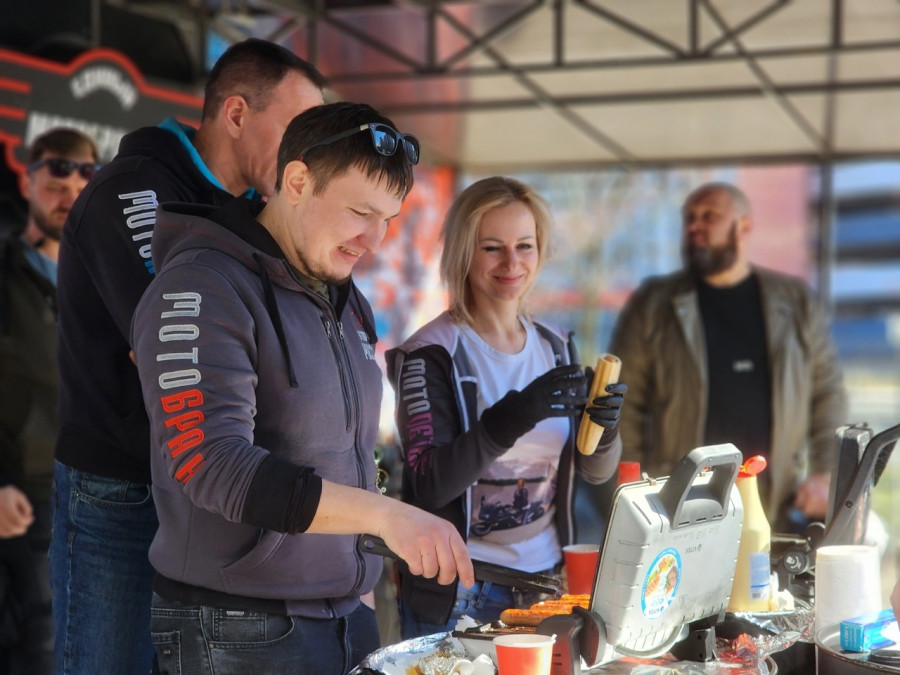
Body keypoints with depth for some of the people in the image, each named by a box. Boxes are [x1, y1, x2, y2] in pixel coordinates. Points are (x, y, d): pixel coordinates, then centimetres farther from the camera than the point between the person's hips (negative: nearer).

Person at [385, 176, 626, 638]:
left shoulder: (556, 346, 5)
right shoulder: (431, 354, -12)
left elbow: (596, 472, 6)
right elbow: (430, 485, -21)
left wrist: (604, 425, -16)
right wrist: (516, 415, -32)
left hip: (546, 578, 5)